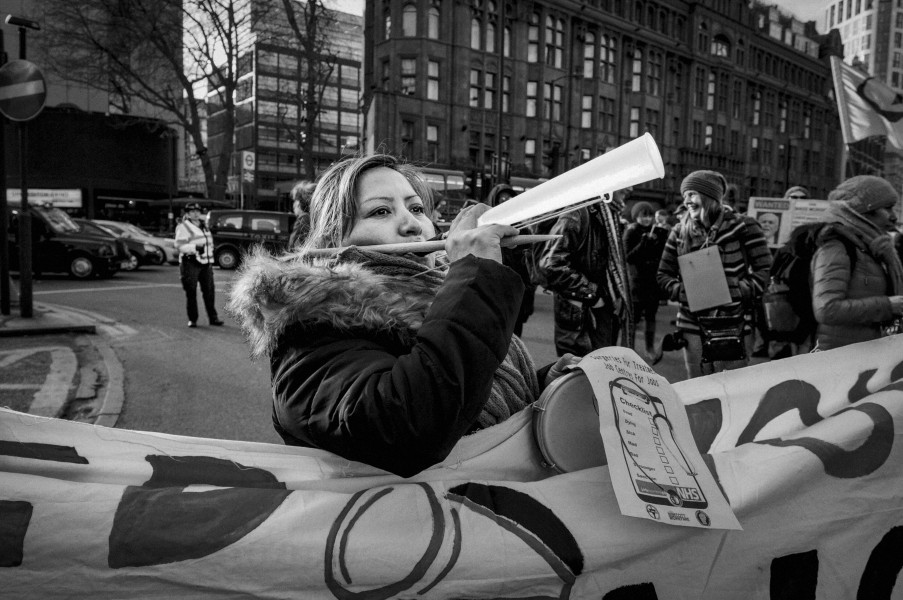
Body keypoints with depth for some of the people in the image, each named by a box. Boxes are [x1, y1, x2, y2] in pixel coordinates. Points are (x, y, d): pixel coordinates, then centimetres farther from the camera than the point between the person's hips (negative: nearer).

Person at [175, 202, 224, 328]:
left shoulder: (203, 225, 18)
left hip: (206, 263, 6)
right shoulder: (183, 227, -4)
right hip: (190, 263, -6)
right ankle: (192, 319, 5)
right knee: (191, 292, -3)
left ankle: (213, 317, 12)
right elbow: (179, 245, -16)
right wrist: (195, 247, -28)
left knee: (209, 291, 5)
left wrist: (210, 260, 21)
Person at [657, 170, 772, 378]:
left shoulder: (741, 227, -3)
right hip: (691, 322, 4)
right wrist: (682, 291, -8)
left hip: (730, 320, -3)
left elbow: (764, 268, -3)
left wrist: (739, 292, -15)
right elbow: (664, 275, 11)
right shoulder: (679, 232, 8)